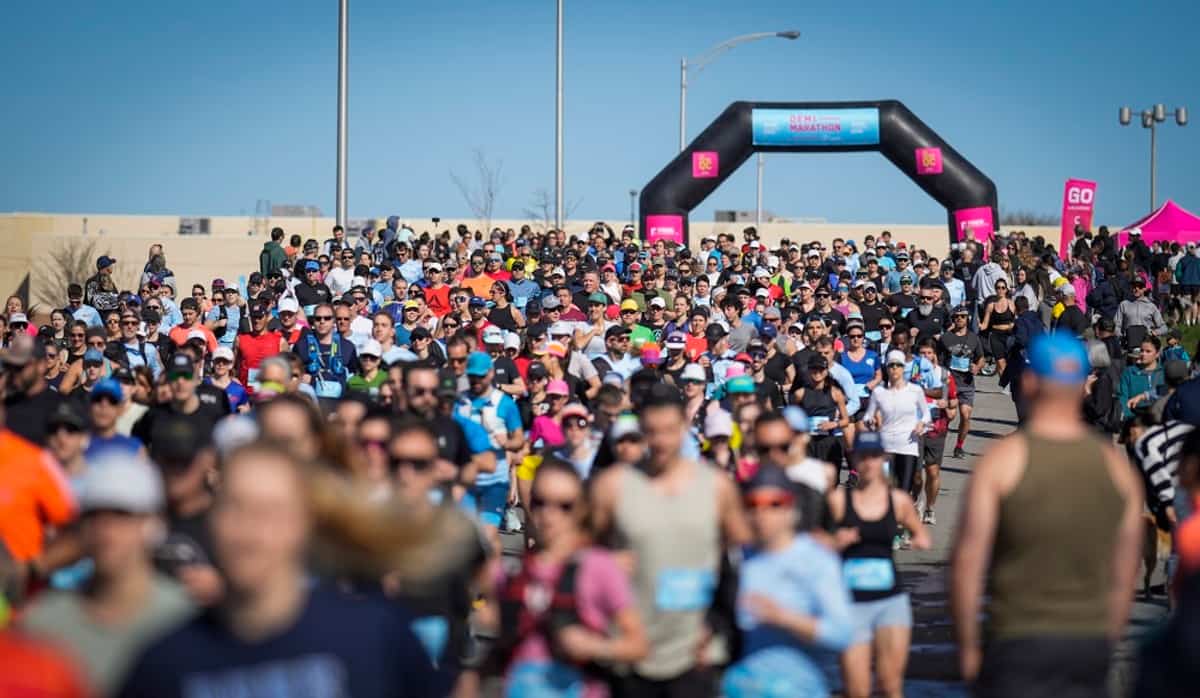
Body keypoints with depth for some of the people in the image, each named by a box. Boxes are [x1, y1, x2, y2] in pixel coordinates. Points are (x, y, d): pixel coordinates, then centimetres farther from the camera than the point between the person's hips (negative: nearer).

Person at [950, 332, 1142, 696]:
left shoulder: (1001, 460, -7)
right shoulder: (1116, 466, 4)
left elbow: (967, 560, -9)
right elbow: (1124, 574, 9)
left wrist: (967, 646, 1)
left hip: (1018, 641, -4)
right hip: (1091, 643, 4)